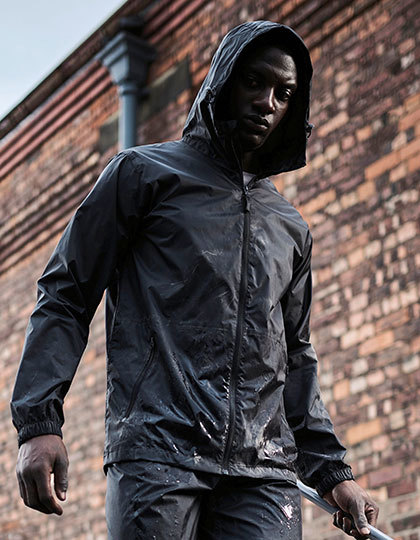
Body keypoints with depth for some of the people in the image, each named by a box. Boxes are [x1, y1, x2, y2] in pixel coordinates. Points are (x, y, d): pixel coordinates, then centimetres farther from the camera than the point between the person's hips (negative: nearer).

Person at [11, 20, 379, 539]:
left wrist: (330, 469, 18)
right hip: (156, 452, -4)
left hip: (264, 471, 4)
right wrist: (39, 422, -8)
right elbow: (65, 295, 4)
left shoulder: (290, 226, 23)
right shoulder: (144, 171, 10)